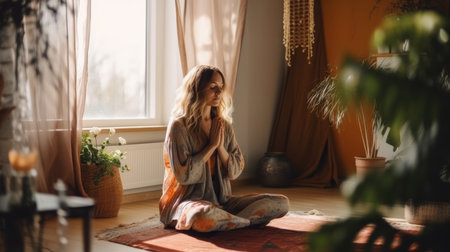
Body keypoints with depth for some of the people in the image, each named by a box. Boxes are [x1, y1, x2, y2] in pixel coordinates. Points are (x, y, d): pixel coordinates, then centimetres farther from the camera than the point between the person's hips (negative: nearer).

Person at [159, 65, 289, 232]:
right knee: (204, 215, -43)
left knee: (281, 202, -9)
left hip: (221, 200, 6)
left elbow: (235, 171, 8)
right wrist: (212, 145, -11)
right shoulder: (179, 126, -9)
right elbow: (183, 175, -16)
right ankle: (250, 221, -15)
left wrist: (221, 146, -9)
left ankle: (226, 222, -20)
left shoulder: (224, 126, 9)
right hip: (186, 201, -5)